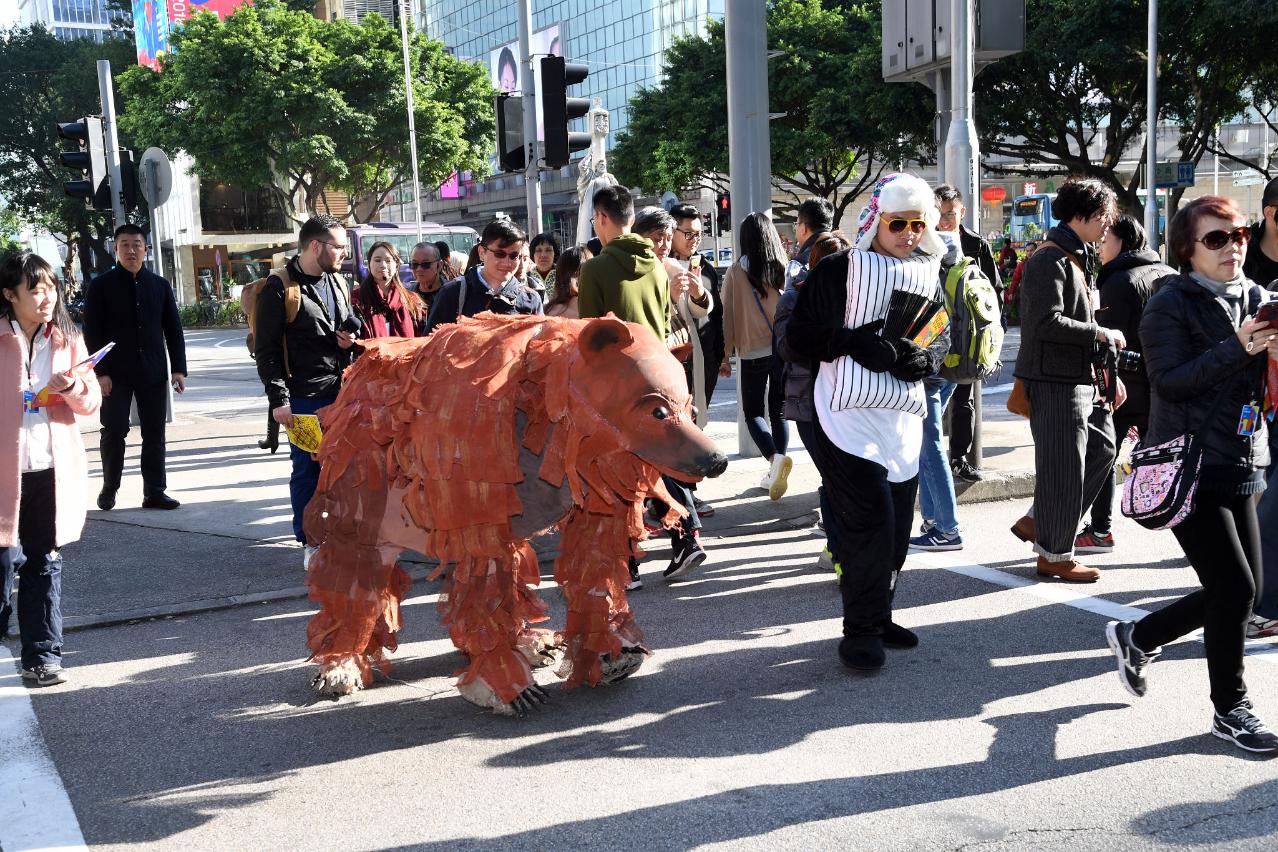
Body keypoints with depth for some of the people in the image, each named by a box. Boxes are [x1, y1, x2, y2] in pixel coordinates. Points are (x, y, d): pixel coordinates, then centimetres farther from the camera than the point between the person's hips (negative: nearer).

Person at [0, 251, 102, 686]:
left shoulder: (67, 340, 7)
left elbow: (92, 401, 6)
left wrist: (72, 387, -14)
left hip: (52, 470, 3)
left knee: (44, 565, 9)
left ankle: (42, 657, 16)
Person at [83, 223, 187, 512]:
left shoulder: (160, 285, 8)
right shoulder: (101, 285, 0)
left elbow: (173, 329, 9)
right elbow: (91, 332, -3)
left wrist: (178, 368, 2)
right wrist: (100, 371, -11)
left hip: (153, 373, 2)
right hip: (116, 374, -2)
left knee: (154, 433, 3)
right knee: (114, 431, 2)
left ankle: (154, 492, 9)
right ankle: (109, 489, 18)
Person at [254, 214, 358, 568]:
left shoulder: (339, 283, 14)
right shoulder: (280, 288, -7)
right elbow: (267, 350, -9)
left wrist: (351, 338, 4)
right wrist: (279, 400, -14)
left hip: (341, 393, 6)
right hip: (305, 397, -6)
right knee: (307, 469, 1)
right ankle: (309, 542, 12)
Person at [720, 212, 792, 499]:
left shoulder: (736, 272, -7)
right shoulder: (785, 270, -2)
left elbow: (728, 316, -4)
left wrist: (725, 356, 4)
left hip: (753, 353, -3)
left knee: (753, 412, 9)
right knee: (779, 411, 14)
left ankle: (775, 458, -16)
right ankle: (775, 474, 16)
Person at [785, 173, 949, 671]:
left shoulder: (929, 274, 10)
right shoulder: (838, 271, -6)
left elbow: (944, 339, 15)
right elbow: (798, 336, -7)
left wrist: (923, 358, -8)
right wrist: (854, 341, -21)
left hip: (904, 418, 6)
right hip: (849, 418, -6)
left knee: (896, 527, 11)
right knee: (871, 522, -10)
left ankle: (878, 617, 28)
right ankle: (860, 630, 4)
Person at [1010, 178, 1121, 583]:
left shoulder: (1077, 258, 18)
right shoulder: (1049, 260, -15)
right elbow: (1048, 322, -24)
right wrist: (1101, 334, -16)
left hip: (1080, 377, 10)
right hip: (1055, 381, -10)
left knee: (1101, 450, 15)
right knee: (1064, 467, -4)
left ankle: (1036, 520, 23)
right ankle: (1054, 555, 9)